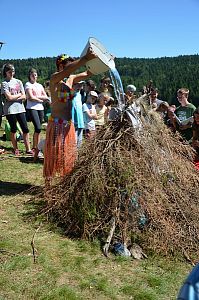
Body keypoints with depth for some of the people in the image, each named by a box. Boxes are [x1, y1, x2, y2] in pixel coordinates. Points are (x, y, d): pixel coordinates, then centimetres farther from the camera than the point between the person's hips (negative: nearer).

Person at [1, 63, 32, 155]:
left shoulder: (18, 82, 11)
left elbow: (24, 97, 4)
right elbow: (9, 97, -13)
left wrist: (13, 98, -9)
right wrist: (19, 94, -1)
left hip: (20, 108, 3)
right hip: (10, 110, -3)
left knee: (25, 129, -1)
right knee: (13, 129, 5)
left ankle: (28, 149, 6)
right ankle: (15, 149, 19)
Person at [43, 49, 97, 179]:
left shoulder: (71, 79, 8)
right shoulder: (55, 78, -12)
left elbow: (88, 73, 11)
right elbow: (68, 69, -31)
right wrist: (86, 58, -38)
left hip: (69, 123, 7)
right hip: (57, 123, -7)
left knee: (69, 153, 12)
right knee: (54, 153, 1)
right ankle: (49, 181, 13)